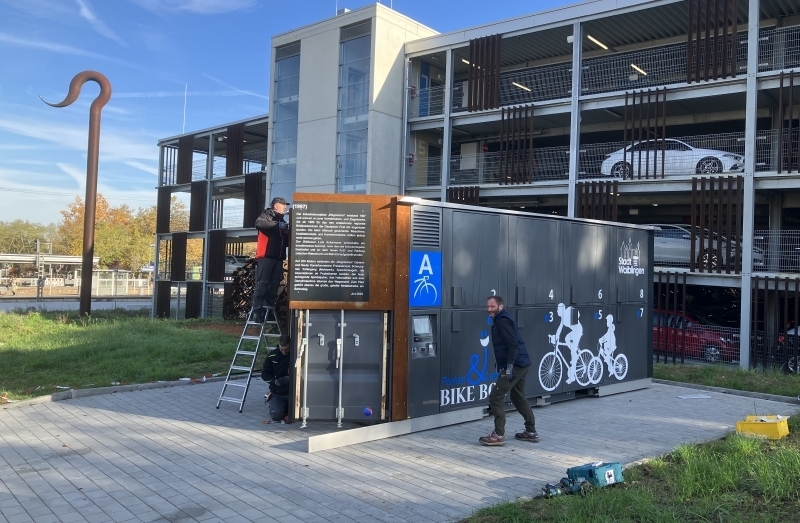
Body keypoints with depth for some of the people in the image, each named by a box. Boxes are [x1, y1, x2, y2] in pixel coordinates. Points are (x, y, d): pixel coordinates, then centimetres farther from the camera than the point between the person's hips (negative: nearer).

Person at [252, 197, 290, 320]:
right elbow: (259, 223, -21)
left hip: (278, 257, 7)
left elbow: (286, 241, 28)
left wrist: (288, 232, 8)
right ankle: (257, 311, -8)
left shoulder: (282, 221, 24)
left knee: (275, 284, 3)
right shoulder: (266, 216, 3)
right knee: (262, 283, -9)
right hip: (266, 256, -7)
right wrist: (277, 225, -23)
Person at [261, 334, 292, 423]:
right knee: (277, 415, -18)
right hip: (277, 393, 1)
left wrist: (291, 379, -21)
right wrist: (274, 381, -15)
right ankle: (272, 402, 19)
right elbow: (264, 374, 4)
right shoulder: (272, 355, -1)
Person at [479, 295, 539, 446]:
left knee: (495, 397, -7)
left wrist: (509, 366, -26)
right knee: (518, 397, 22)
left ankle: (499, 435, -4)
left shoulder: (502, 321, -13)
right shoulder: (501, 319, 18)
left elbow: (513, 345, -22)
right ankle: (531, 432, 29)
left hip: (515, 365, -11)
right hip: (521, 364, 11)